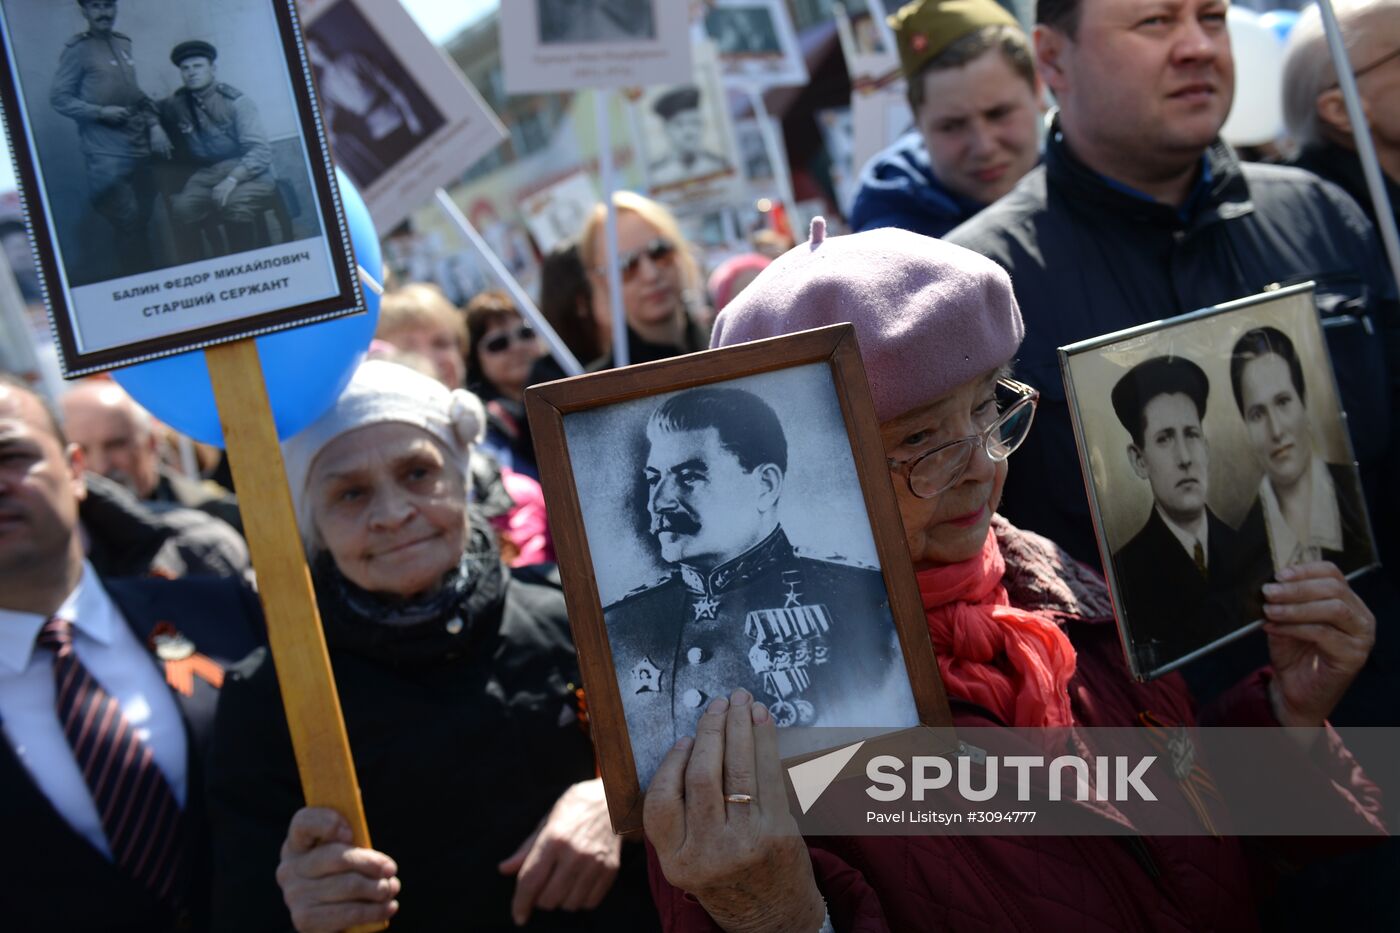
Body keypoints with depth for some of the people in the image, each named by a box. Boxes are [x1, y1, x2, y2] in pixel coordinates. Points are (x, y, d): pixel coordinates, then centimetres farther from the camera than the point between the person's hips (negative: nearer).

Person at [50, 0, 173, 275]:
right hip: (107, 152, -6)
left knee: (142, 221, 9)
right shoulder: (78, 50, -4)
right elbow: (59, 98, -5)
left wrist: (154, 125, 7)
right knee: (127, 222, -10)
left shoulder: (124, 44, 13)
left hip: (139, 147, 6)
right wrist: (101, 112, -16)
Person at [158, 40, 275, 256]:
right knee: (180, 208, -28)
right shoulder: (176, 105, 8)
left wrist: (232, 180, -24)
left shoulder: (236, 102, -2)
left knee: (234, 202, -36)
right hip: (206, 177, 3)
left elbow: (260, 152, -10)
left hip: (248, 173, -3)